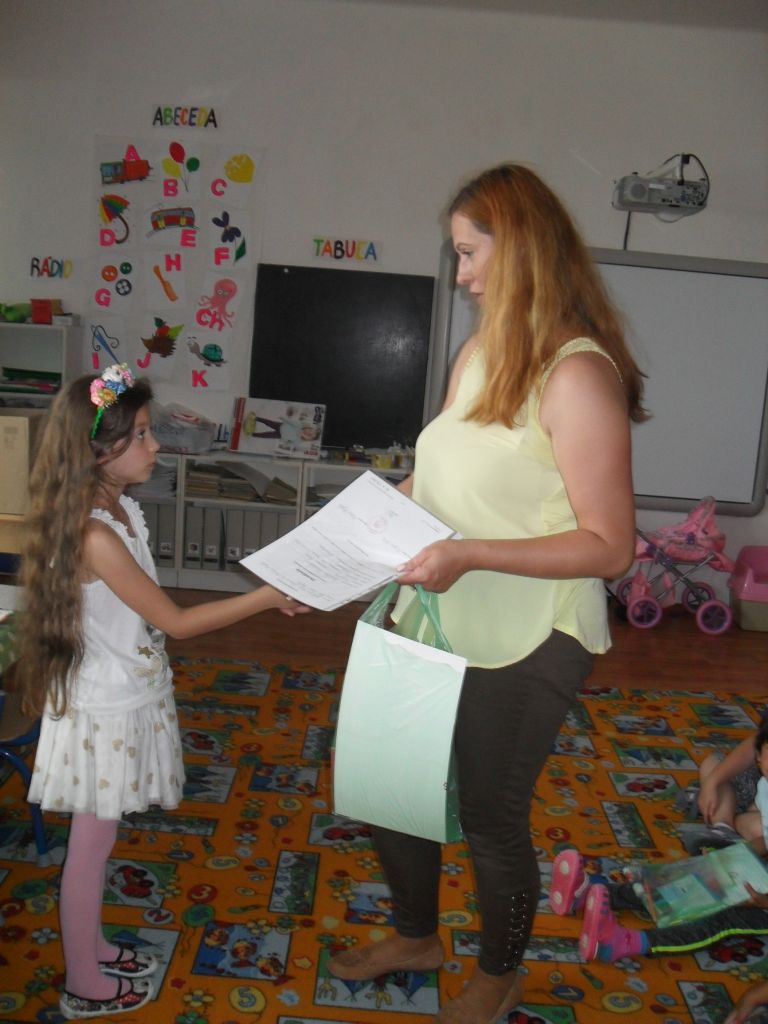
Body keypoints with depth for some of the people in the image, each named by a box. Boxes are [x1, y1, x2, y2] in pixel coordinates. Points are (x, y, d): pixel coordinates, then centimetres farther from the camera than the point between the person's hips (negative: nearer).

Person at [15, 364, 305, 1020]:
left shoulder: (120, 509, 0)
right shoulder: (95, 536, -29)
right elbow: (175, 620, -23)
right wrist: (266, 598, -18)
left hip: (124, 699, 8)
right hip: (105, 711, -8)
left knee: (99, 838, 22)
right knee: (92, 845, 9)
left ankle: (92, 947, 42)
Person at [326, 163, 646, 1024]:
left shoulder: (577, 374, -20)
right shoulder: (479, 353, 5)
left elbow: (609, 546, -22)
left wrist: (471, 554, -29)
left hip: (524, 643, -8)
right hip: (438, 619, 8)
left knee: (492, 818, 12)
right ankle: (415, 937, 47)